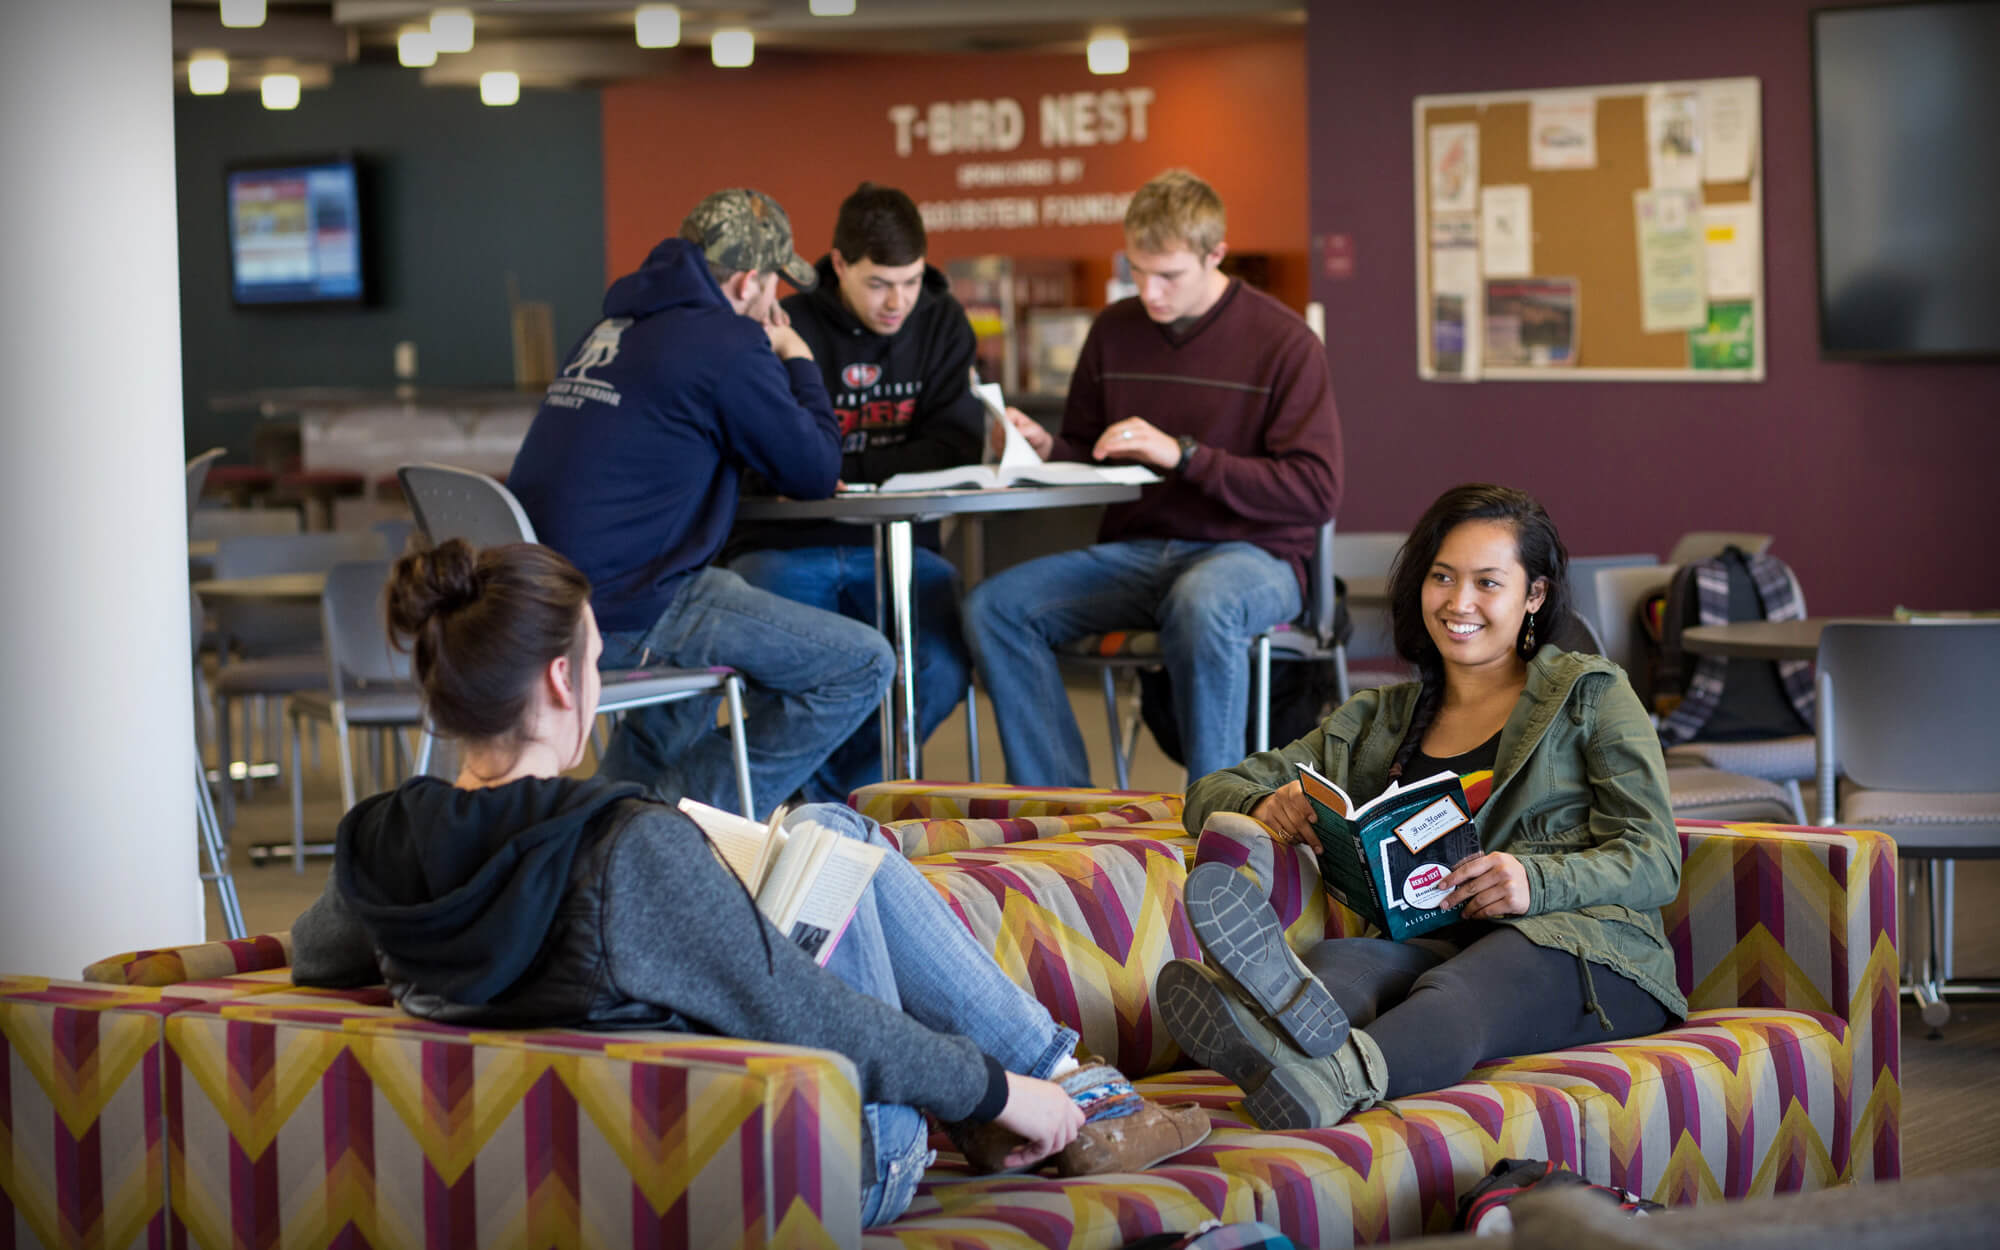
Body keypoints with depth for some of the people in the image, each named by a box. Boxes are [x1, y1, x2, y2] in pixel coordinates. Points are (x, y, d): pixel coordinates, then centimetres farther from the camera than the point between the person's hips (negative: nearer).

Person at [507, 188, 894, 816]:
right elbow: (816, 473, -1)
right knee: (862, 665, -5)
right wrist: (798, 359, 15)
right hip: (621, 615, -10)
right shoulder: (726, 344, -10)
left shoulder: (616, 328, 17)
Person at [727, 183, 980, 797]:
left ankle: (830, 797, -2)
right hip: (786, 547, -2)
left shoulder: (941, 324, 9)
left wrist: (841, 470, -14)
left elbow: (955, 447, -3)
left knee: (943, 671, -27)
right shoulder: (786, 327, -1)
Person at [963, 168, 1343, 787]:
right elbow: (1087, 455, 22)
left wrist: (1182, 454, -19)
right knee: (993, 606, -18)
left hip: (1250, 553, -6)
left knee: (1201, 602, -41)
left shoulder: (1282, 342, -6)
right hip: (1134, 551, 6)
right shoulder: (1114, 331, 11)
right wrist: (1046, 450, -3)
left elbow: (1315, 491, -14)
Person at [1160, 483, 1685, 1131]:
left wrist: (1536, 881, -15)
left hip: (1582, 947, -3)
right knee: (1338, 957, -35)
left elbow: (1654, 864, 7)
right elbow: (1213, 791, 26)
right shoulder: (1374, 721, 29)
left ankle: (1333, 1076, -73)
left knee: (1460, 990, -41)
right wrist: (1269, 805, 0)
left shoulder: (1589, 694, 18)